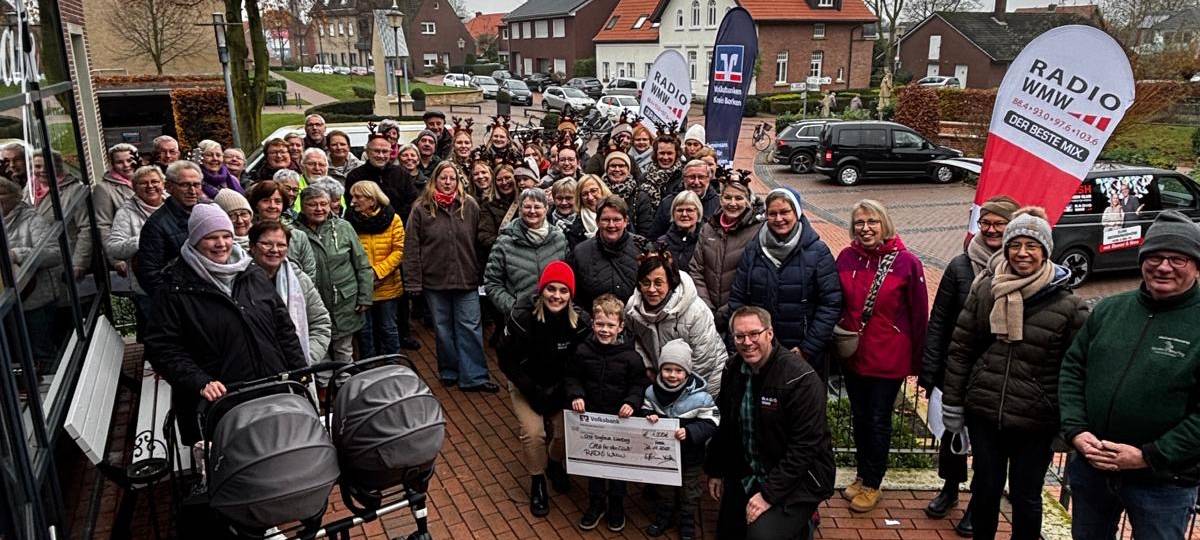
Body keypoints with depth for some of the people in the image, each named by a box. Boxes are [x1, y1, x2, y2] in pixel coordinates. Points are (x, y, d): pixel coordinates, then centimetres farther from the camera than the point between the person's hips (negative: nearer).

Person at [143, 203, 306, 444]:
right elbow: (162, 348, -6)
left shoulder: (255, 276, 12)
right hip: (217, 403, -4)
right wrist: (200, 383, -18)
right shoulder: (175, 289, -1)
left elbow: (284, 328, 15)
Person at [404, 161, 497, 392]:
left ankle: (473, 377, 6)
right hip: (435, 280, 0)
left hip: (466, 278, 0)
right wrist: (413, 282, -8)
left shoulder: (470, 206, 2)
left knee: (470, 328, 0)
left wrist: (482, 273, -1)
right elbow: (411, 247, -3)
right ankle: (449, 372, 27)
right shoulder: (421, 209, -2)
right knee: (443, 329, 12)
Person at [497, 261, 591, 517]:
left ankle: (555, 464, 26)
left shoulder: (581, 321, -20)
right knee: (533, 432, -19)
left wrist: (560, 393, -15)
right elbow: (507, 361, -16)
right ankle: (537, 483, 8)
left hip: (561, 386, 2)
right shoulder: (521, 318, -25)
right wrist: (534, 392, -19)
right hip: (526, 385, -2)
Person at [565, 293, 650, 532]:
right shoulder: (582, 351, -8)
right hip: (591, 416, 2)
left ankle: (616, 505, 34)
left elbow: (639, 384, -7)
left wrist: (632, 402, -22)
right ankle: (596, 503, 36)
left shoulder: (630, 355, -15)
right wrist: (575, 395, -14)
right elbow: (573, 377, 3)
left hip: (619, 417, -2)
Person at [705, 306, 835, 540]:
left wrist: (769, 495, -24)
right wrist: (715, 470, 14)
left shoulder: (801, 378, -22)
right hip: (746, 475, 7)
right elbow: (726, 426, 12)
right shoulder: (733, 370, 0)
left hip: (796, 479, -7)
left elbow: (805, 447, -23)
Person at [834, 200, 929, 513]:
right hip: (852, 356, 4)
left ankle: (873, 484, 27)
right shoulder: (846, 258, -3)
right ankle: (862, 475, 35)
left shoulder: (906, 262, -12)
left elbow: (919, 315, -7)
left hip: (888, 359, -3)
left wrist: (918, 361, -4)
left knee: (879, 421, 9)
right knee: (859, 417, 17)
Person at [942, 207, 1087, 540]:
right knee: (986, 488, 16)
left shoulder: (1067, 306, -8)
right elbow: (960, 350, 2)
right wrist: (952, 403, 3)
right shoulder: (984, 290, -2)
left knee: (1025, 497, 12)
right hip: (983, 413, 2)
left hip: (1035, 424, -2)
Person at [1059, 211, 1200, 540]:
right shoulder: (1109, 310, 4)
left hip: (1164, 483, -4)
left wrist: (1149, 456, -18)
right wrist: (1075, 431, -7)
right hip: (1091, 466, 4)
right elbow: (1072, 370, 6)